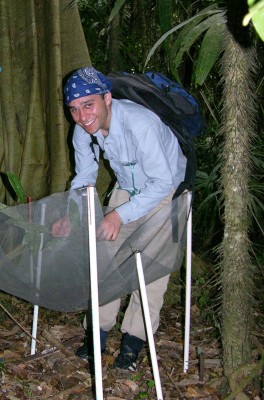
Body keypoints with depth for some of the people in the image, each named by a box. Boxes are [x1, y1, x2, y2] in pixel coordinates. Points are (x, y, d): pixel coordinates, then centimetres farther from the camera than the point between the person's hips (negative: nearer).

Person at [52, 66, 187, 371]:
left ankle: (135, 337, 1)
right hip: (127, 188, 6)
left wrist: (121, 215, -41)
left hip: (166, 189, -6)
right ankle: (101, 327, 12)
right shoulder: (82, 131, -15)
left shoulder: (140, 123, -37)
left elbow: (162, 181, -35)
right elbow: (84, 178, -2)